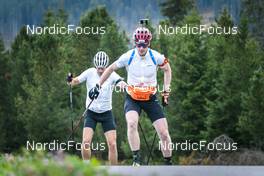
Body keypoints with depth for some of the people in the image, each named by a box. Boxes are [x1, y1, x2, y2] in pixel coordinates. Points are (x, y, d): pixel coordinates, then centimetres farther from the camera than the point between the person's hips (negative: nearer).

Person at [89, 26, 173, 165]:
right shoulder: (128, 57, -14)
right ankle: (136, 159, -27)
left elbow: (167, 69, 9)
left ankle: (168, 164, 15)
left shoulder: (156, 57, -12)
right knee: (132, 123, -32)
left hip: (151, 99, 1)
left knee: (164, 134, -5)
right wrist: (98, 86, 6)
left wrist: (166, 90, 5)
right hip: (132, 99, -1)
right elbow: (111, 68, 2)